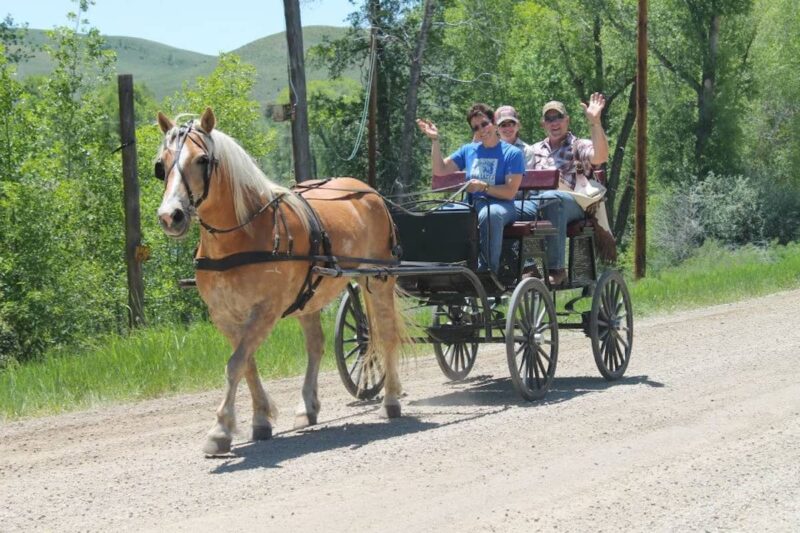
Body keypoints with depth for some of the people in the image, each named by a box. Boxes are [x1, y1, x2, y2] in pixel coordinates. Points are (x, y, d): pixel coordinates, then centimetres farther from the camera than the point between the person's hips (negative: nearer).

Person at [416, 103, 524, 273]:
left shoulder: (513, 153, 3)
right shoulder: (468, 150, 19)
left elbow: (510, 192, -6)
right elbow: (440, 170, 14)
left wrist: (483, 187, -18)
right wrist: (435, 140, 6)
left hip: (500, 204, -4)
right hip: (471, 205, 4)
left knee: (489, 215, -41)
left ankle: (488, 270, -37)